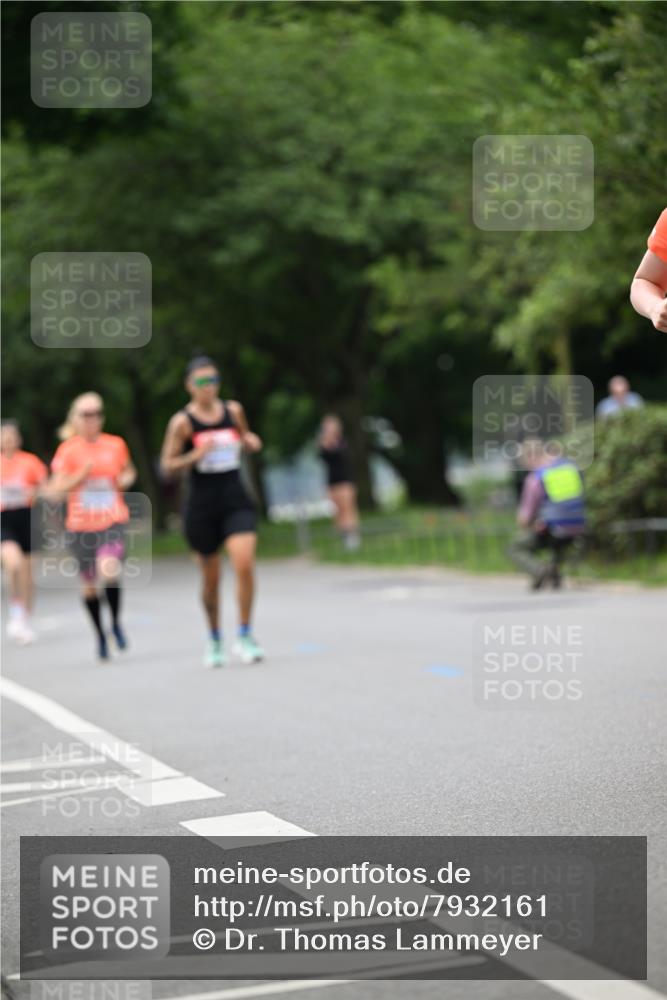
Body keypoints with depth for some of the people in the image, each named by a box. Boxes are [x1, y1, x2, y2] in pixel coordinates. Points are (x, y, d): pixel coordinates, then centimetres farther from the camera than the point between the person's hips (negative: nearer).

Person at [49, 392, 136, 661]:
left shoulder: (116, 445, 3)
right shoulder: (68, 450, -4)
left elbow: (129, 471, 21)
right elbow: (55, 490, -7)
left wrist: (126, 479, -2)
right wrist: (81, 475, -20)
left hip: (113, 521, 0)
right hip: (81, 526, 0)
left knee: (110, 570, -26)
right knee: (89, 584, 9)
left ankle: (116, 622, -2)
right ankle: (100, 635, 31)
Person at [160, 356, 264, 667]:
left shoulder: (233, 410, 5)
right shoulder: (182, 422, -6)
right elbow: (167, 466, -4)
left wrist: (251, 442, 0)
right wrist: (194, 456, -21)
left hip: (236, 501, 2)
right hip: (202, 505, -2)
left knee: (245, 565, -17)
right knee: (210, 579, 8)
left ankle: (244, 636, -4)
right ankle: (214, 639, 28)